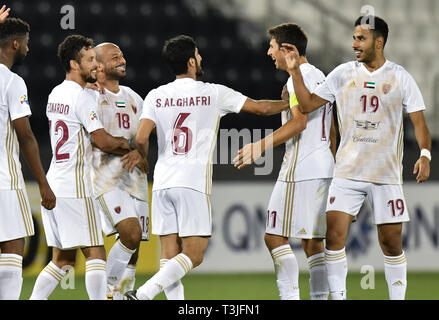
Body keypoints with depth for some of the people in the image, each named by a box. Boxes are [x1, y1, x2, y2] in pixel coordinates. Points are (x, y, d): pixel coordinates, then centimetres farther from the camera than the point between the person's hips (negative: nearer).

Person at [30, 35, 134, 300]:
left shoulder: (56, 94, 15)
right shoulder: (84, 97, -11)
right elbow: (103, 141, -13)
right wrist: (127, 145, 5)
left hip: (53, 185, 8)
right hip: (75, 187, -8)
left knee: (62, 258, 13)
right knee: (95, 254, -8)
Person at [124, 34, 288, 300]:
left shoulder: (156, 96, 7)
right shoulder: (214, 93, 1)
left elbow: (141, 139, -2)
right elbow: (260, 107, 7)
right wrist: (290, 103, 24)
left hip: (162, 183, 4)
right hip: (194, 183, -4)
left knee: (170, 256, 6)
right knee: (193, 256, -4)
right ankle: (142, 294, -20)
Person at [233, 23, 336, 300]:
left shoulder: (299, 77, -9)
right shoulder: (321, 77, 20)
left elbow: (299, 122, -21)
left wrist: (261, 146, -25)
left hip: (300, 170, -10)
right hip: (324, 168, 10)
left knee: (275, 236, -8)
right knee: (313, 241, 9)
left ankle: (291, 296, -15)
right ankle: (320, 298, 6)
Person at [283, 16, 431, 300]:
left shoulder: (400, 77, 0)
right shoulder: (343, 74, 6)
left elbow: (419, 121, 1)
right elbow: (308, 104, 8)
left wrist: (425, 154, -15)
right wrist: (295, 71, -3)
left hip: (387, 174, -2)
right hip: (347, 172, 2)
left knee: (391, 242, -1)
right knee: (334, 235, -9)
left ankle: (398, 298, 13)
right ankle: (338, 297, 0)